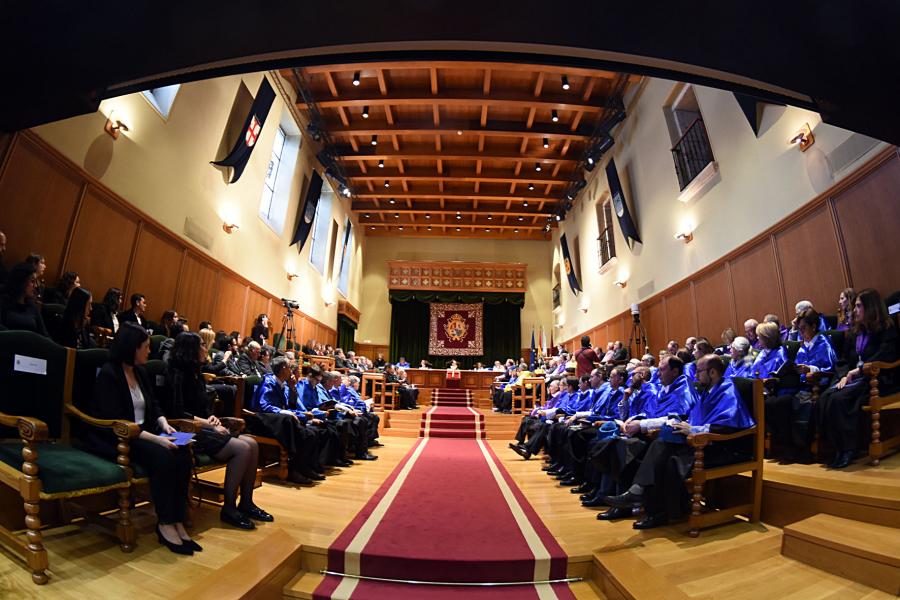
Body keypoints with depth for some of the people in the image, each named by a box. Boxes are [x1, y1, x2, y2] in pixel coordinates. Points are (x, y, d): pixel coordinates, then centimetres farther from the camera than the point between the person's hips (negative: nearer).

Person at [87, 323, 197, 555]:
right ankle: (165, 524, -17)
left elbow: (154, 406, 14)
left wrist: (164, 424, -7)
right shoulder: (108, 374, -12)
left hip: (141, 434, 7)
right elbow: (116, 422, -19)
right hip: (113, 439, -6)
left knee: (183, 455, -20)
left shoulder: (140, 372, 11)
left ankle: (178, 521, -15)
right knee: (163, 457, -31)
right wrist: (156, 438, -26)